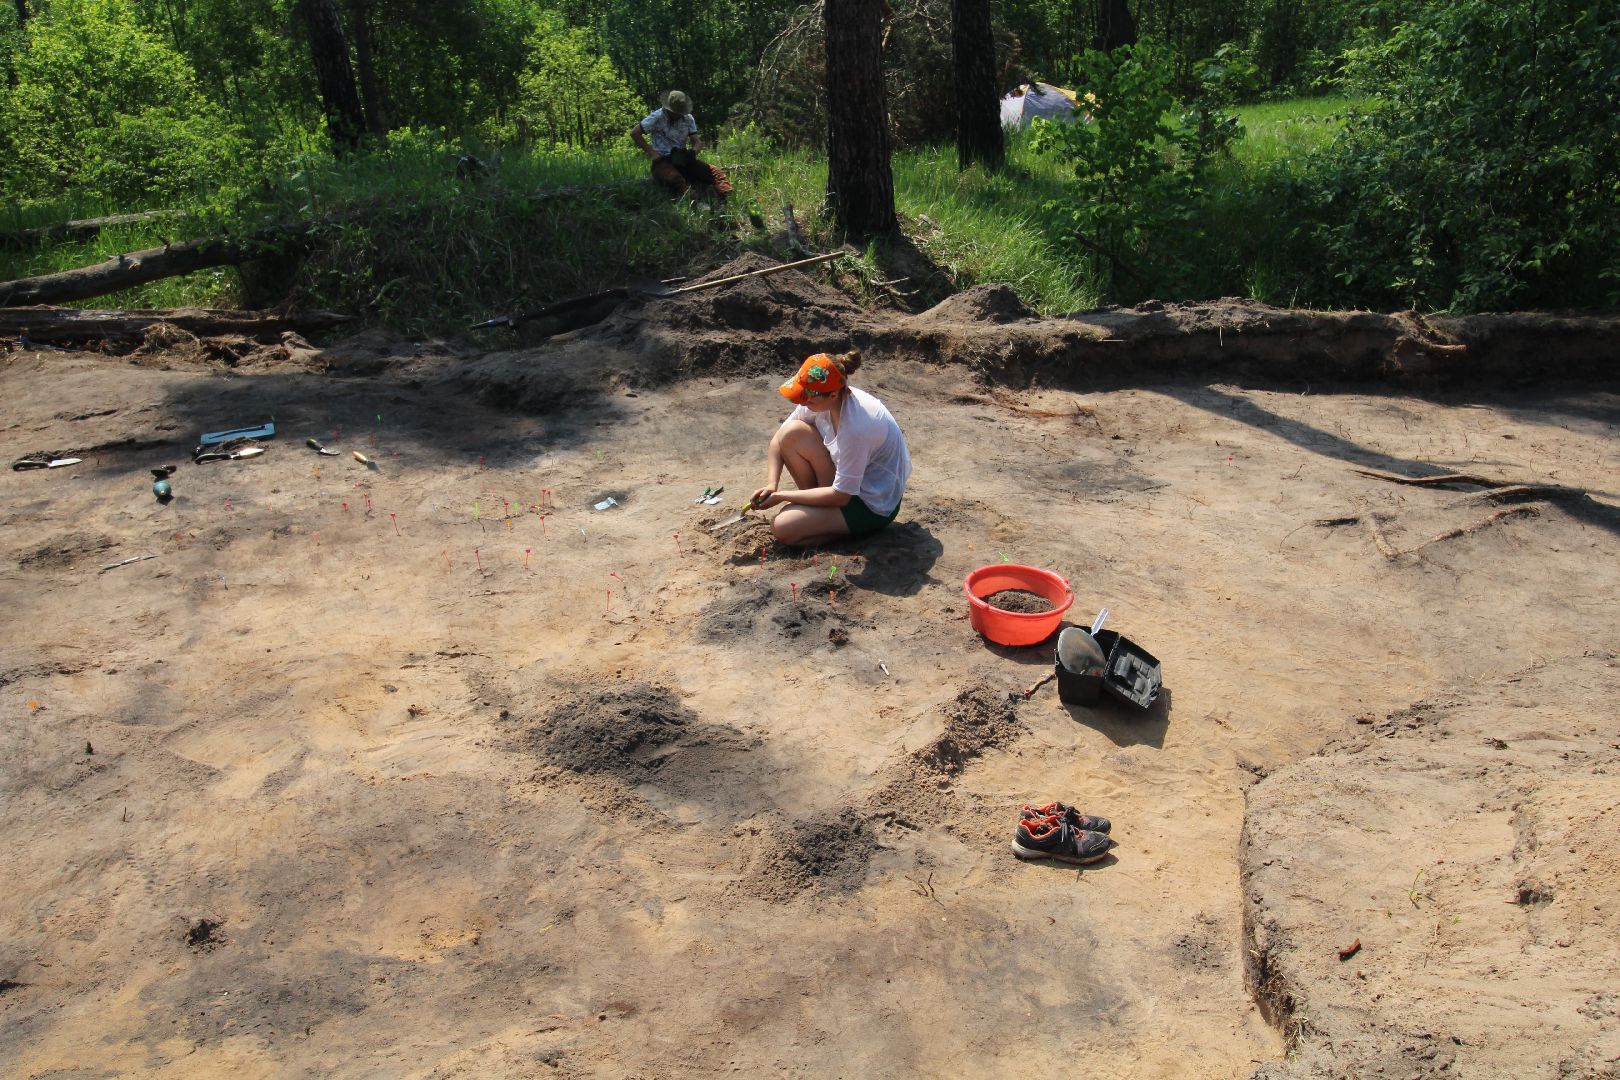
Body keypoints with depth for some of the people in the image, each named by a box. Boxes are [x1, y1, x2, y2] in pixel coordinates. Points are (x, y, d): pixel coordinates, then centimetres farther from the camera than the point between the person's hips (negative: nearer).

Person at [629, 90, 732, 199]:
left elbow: (697, 142, 9)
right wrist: (651, 153, -11)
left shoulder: (688, 119, 9)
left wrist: (693, 152, -15)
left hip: (683, 161, 5)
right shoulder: (657, 117, -5)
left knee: (716, 172, -18)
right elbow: (634, 133, -5)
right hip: (662, 161, -5)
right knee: (675, 178, -41)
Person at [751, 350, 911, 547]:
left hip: (873, 507, -8)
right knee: (791, 433, -12)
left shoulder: (855, 427, -35)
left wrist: (781, 496, -20)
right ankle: (816, 503, 4)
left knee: (782, 527, -18)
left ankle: (854, 529, 2)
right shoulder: (819, 399, -13)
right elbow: (779, 439, -2)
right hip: (850, 477, 8)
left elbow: (841, 496, -27)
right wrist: (771, 486, -17)